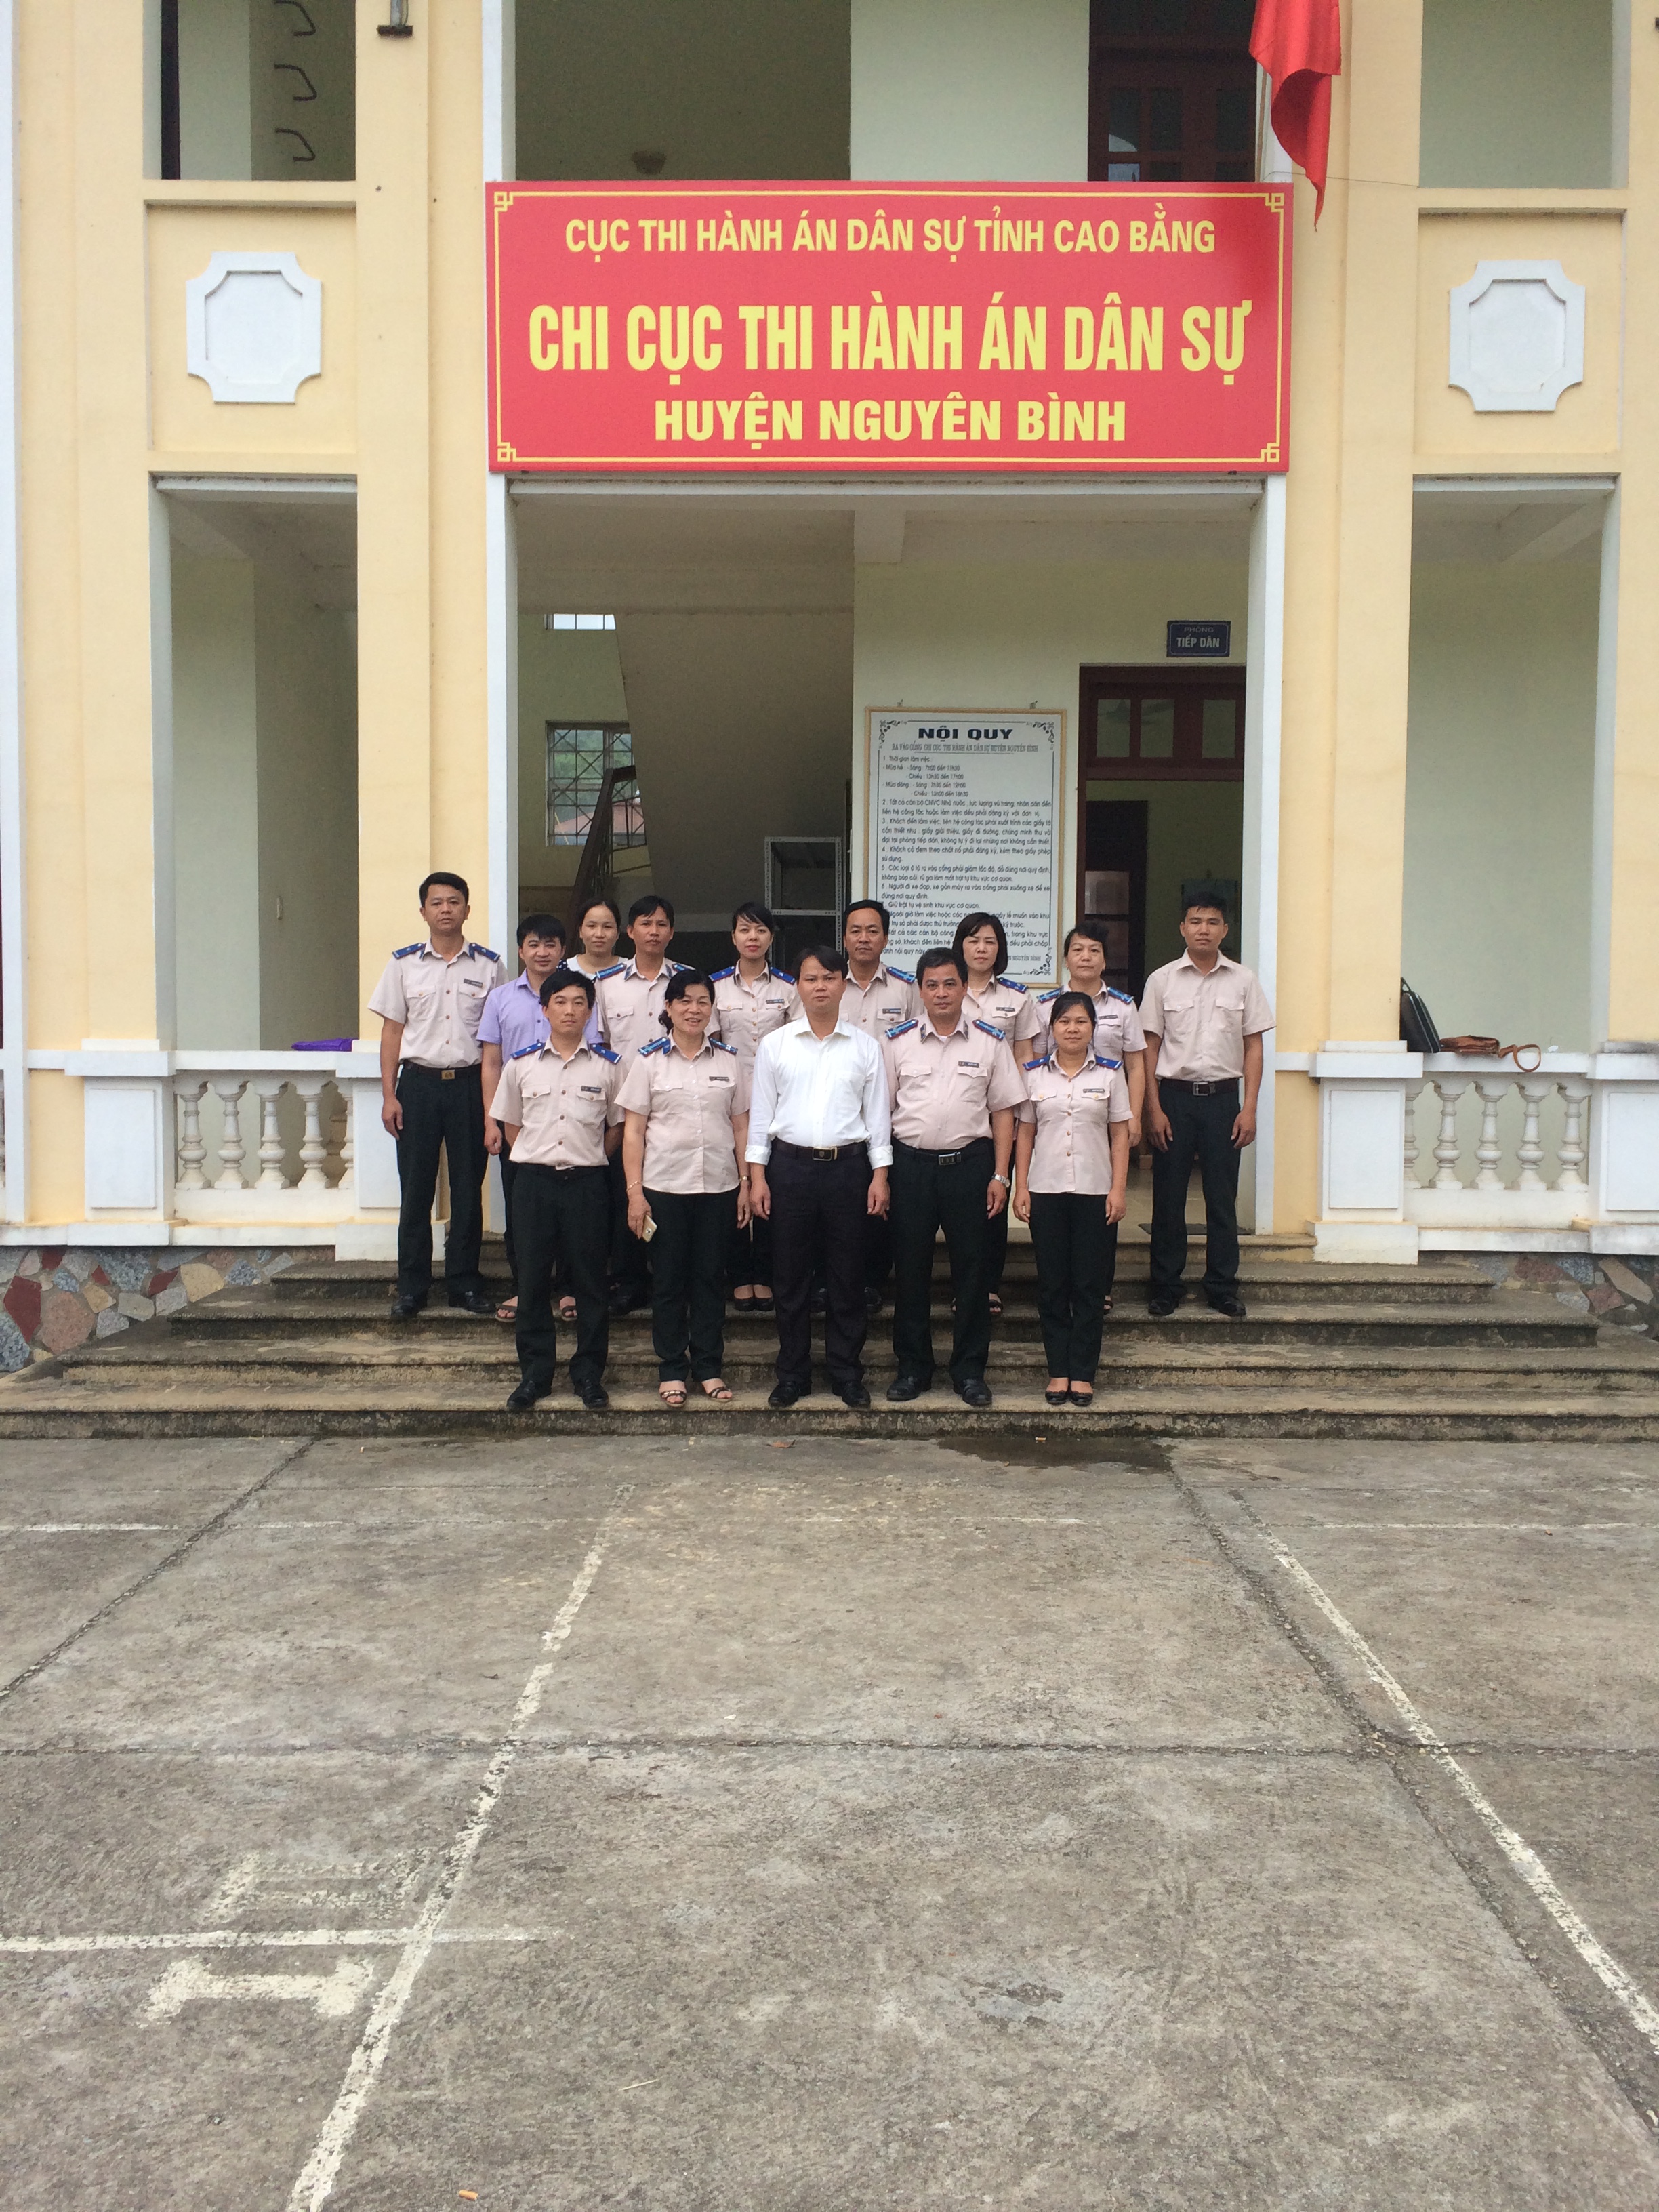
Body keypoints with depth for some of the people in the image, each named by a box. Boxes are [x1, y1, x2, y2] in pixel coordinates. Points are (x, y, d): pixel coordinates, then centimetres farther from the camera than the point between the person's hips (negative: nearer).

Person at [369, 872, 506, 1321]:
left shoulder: (489, 964, 4)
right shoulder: (403, 963, 5)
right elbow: (392, 1030, 6)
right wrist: (389, 1095, 0)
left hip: (469, 1083, 0)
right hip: (418, 1082, 0)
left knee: (468, 1187, 6)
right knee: (415, 1188, 4)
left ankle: (464, 1281, 17)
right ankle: (412, 1286, 13)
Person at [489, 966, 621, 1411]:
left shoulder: (607, 1067, 2)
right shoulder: (521, 1065, 4)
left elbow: (617, 1127, 10)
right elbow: (510, 1124, 13)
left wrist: (588, 1158, 4)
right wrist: (537, 1158, 6)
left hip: (586, 1182, -1)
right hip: (534, 1180, 1)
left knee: (590, 1280, 4)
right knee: (532, 1279, 5)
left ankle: (589, 1374, 15)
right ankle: (535, 1373, 16)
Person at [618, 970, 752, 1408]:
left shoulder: (730, 1059, 6)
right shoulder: (649, 1060, 1)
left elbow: (741, 1126, 8)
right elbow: (633, 1130, -1)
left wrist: (747, 1184, 3)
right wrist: (635, 1191, -7)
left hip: (719, 1186, 2)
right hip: (664, 1186, -1)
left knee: (711, 1277, 7)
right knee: (669, 1278, 5)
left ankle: (709, 1366, 17)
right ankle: (672, 1370, 15)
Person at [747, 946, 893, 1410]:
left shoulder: (865, 1046, 4)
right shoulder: (775, 1045, 4)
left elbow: (877, 1114, 6)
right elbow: (760, 1113, 5)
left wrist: (880, 1175, 0)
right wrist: (757, 1176, -1)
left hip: (847, 1166, 0)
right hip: (790, 1165, 0)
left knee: (847, 1276, 6)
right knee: (790, 1277, 6)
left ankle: (847, 1375, 17)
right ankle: (793, 1375, 17)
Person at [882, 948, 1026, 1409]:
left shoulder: (990, 1042, 3)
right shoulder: (896, 1042, 4)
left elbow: (1003, 1111, 4)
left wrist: (1000, 1176, -1)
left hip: (969, 1162, 0)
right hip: (911, 1163, 0)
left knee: (971, 1267, 5)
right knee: (910, 1267, 6)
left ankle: (970, 1370, 17)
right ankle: (912, 1367, 19)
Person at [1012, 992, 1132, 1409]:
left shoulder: (1110, 1074, 3)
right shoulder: (1034, 1074, 5)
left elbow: (1120, 1136, 3)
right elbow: (1025, 1133, 7)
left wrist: (1118, 1189, -4)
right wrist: (1021, 1187, 0)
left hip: (1095, 1191, -1)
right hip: (1046, 1191, 1)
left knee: (1090, 1285, 2)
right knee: (1052, 1284, 4)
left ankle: (1082, 1373, 9)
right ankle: (1058, 1370, 12)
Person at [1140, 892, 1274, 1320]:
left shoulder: (1243, 981, 4)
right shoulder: (1162, 980, 1)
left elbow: (1253, 1047, 5)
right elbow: (1150, 1048, 2)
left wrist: (1249, 1108, -2)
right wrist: (1154, 1108, -5)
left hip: (1222, 1096, 1)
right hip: (1174, 1095, -1)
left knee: (1222, 1197, 5)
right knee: (1168, 1196, 4)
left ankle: (1223, 1287, 15)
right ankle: (1164, 1286, 14)